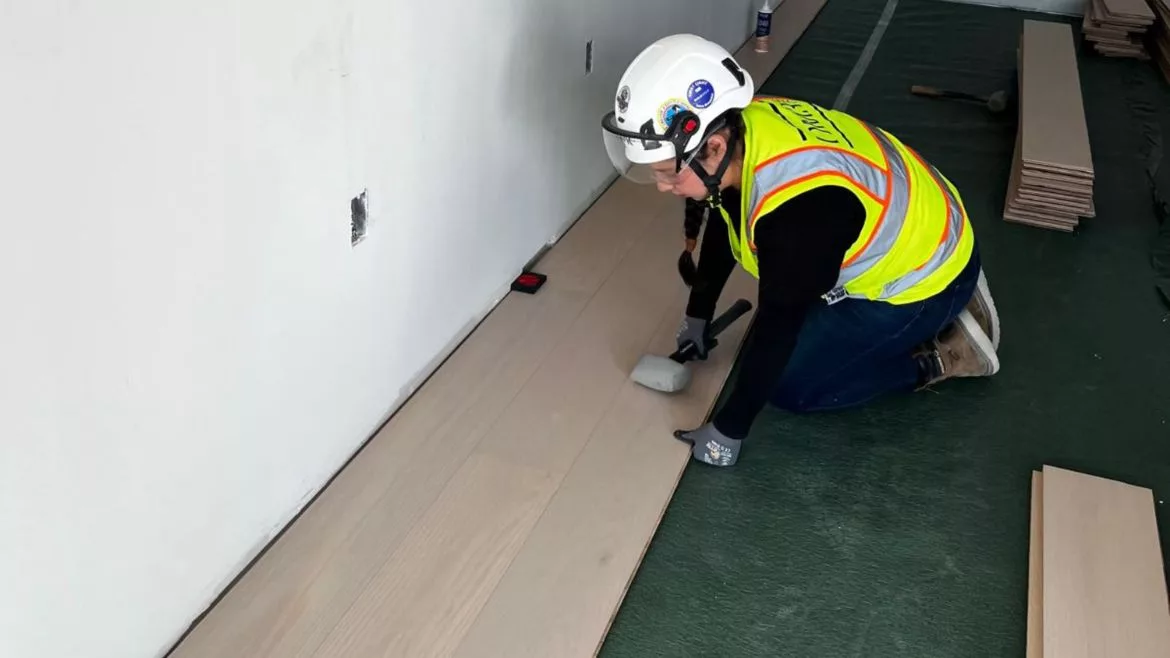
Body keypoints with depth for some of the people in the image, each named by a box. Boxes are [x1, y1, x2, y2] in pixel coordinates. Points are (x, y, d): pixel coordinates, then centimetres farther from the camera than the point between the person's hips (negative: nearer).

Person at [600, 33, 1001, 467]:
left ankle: (942, 355, 4)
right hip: (908, 227, 8)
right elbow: (723, 224, 4)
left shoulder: (797, 205, -41)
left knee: (788, 384, -4)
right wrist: (697, 315, 16)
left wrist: (728, 429, -18)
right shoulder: (740, 126, -15)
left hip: (924, 277, -8)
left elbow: (777, 325, -30)